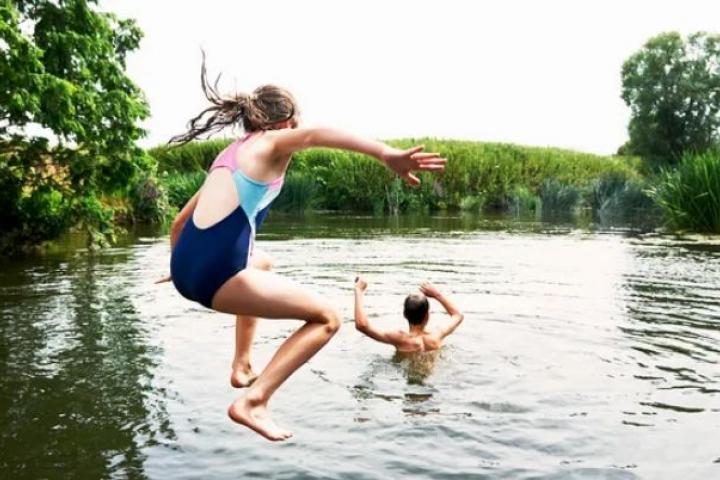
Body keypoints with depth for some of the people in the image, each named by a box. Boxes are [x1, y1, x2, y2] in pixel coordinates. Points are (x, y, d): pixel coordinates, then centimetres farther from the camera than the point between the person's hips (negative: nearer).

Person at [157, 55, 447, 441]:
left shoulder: (230, 154, 25)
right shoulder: (271, 143, 3)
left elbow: (178, 223, 31)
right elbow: (312, 135, -23)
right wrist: (386, 154, -37)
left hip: (186, 269, 9)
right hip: (215, 273, -9)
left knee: (260, 266, 39)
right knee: (327, 318, 2)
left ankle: (242, 366, 38)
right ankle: (252, 401, -8)